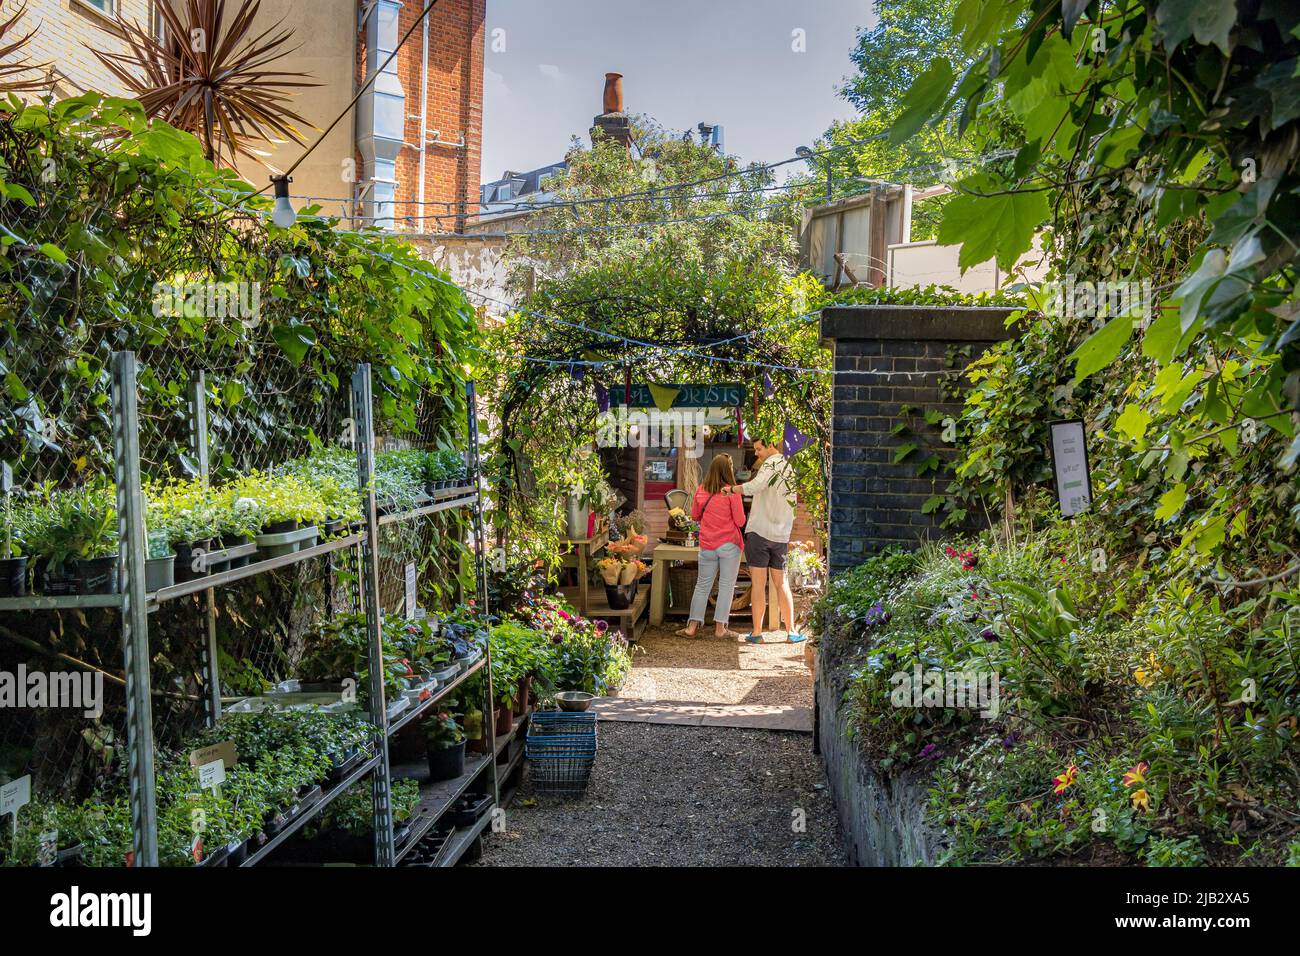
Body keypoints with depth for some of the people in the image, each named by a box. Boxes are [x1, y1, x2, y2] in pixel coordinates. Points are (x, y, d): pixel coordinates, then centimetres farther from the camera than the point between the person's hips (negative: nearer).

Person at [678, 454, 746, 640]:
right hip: (729, 544, -4)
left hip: (707, 546, 4)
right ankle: (720, 628, 7)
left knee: (702, 585, 12)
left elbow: (694, 516, 13)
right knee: (726, 585, 5)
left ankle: (692, 626, 13)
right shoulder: (731, 492, -11)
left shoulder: (701, 490, 2)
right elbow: (740, 521, -9)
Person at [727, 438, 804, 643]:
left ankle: (757, 632, 1)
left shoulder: (772, 462, -9)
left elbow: (755, 487, -23)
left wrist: (732, 489, -12)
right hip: (781, 535, 7)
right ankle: (791, 631, 13)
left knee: (758, 585, -2)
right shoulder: (789, 468, 16)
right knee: (781, 584, 14)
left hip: (760, 531, -7)